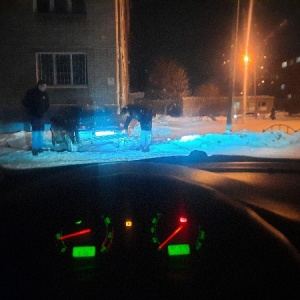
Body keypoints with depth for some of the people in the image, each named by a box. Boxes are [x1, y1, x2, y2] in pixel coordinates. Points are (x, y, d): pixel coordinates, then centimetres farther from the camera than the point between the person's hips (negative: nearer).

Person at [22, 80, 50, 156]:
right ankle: (34, 148, -3)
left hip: (41, 115, 5)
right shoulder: (31, 92, -8)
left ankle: (40, 147, 17)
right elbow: (24, 102, -4)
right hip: (33, 115, -5)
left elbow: (47, 105, 15)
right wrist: (31, 110, -8)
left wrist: (44, 111, 0)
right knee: (35, 131, -9)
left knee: (41, 131, 6)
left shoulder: (45, 94, 6)